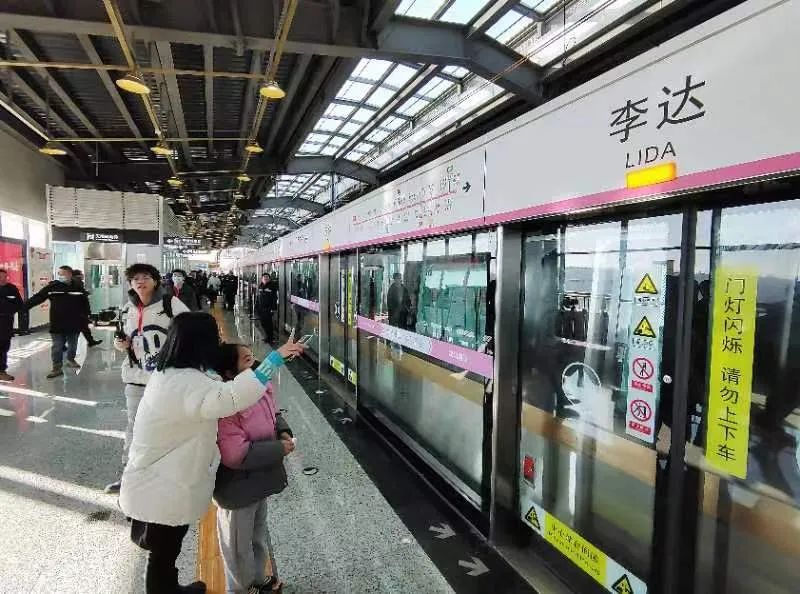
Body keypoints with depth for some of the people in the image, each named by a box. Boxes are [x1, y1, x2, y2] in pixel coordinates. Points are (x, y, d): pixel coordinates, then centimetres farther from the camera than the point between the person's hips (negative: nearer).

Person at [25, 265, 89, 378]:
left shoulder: (78, 288, 0)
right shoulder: (52, 287, -1)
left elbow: (85, 303, 7)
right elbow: (37, 298, -2)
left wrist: (83, 314, 2)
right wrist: (23, 307, -10)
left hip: (74, 323, 1)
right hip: (57, 323, -1)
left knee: (73, 345, 16)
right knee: (57, 347, 1)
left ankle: (71, 360, 37)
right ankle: (57, 367, 7)